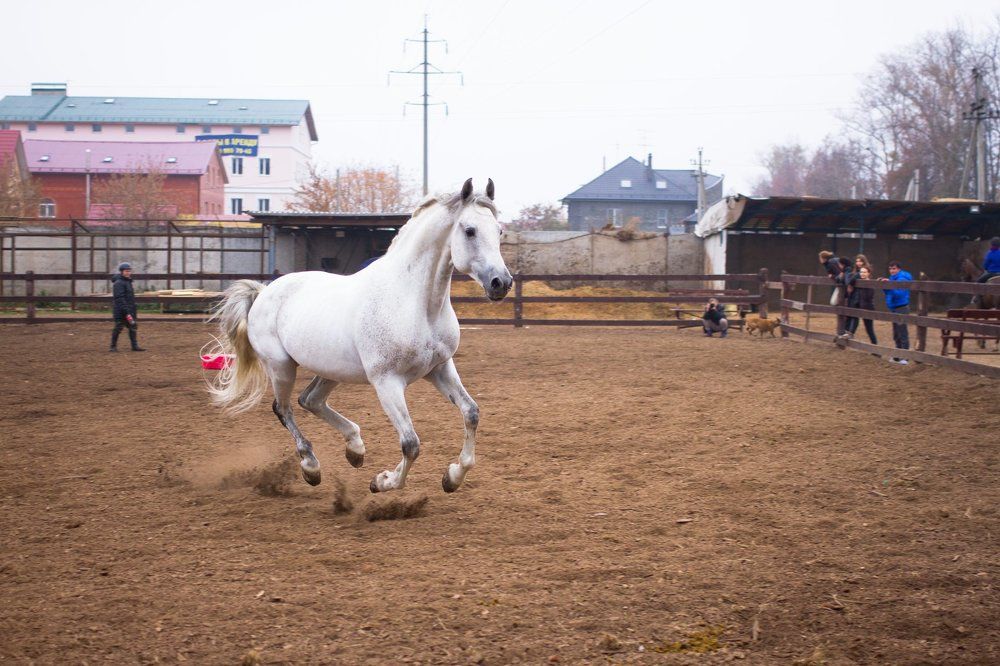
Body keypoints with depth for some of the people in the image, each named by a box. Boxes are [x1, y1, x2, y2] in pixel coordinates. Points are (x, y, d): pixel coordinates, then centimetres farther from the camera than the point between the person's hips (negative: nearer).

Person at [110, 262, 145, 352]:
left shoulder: (128, 282, 17)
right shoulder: (118, 283, -13)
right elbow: (120, 299, -20)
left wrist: (134, 311, 23)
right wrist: (127, 312, -25)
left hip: (130, 310, 9)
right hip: (121, 311, -9)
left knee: (133, 327, 7)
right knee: (118, 328, -3)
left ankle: (135, 346, 10)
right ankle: (113, 346, 7)